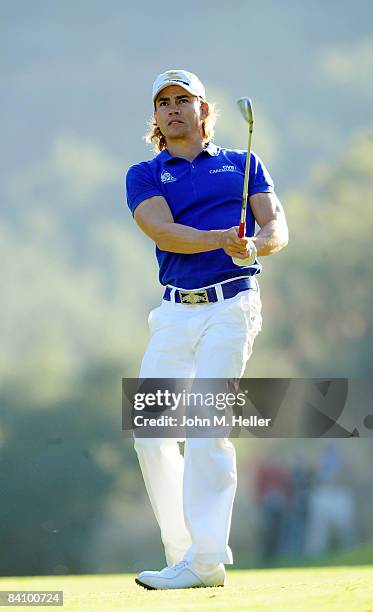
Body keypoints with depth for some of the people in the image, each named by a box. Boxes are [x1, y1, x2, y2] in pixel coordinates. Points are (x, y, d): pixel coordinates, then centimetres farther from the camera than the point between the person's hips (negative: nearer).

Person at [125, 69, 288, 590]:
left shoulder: (243, 165, 14)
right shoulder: (144, 176, 12)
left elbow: (277, 228, 3)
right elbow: (164, 232, -7)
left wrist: (254, 246, -20)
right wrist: (221, 239, -23)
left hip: (231, 307, -3)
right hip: (175, 313, 3)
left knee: (205, 427, -15)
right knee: (151, 433, -3)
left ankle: (207, 561, -17)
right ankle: (180, 555, 7)